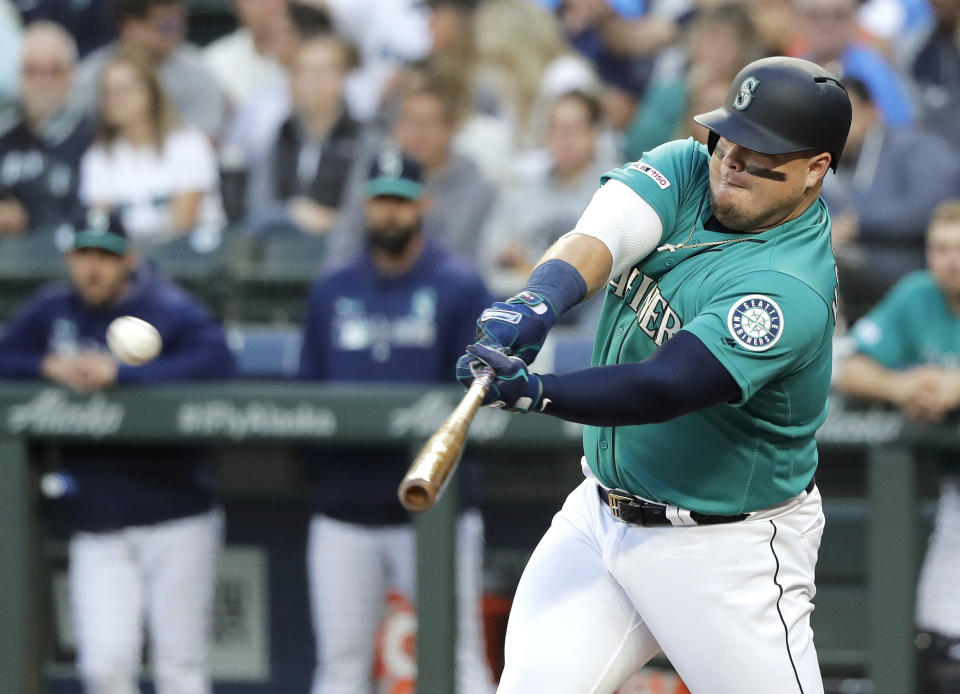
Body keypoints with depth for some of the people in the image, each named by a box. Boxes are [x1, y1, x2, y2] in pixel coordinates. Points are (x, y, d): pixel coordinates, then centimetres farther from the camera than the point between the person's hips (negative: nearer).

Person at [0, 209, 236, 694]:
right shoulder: (51, 311, 8)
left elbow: (215, 361, -23)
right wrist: (48, 366, -11)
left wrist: (119, 373, -26)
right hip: (96, 525, 3)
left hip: (176, 520, -3)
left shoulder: (169, 309, -6)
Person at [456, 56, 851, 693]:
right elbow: (601, 235, -19)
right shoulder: (687, 169, -2)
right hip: (602, 514, 7)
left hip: (723, 550, -6)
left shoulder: (791, 287, -24)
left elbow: (663, 388, -35)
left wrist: (536, 392, -49)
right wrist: (539, 300, -41)